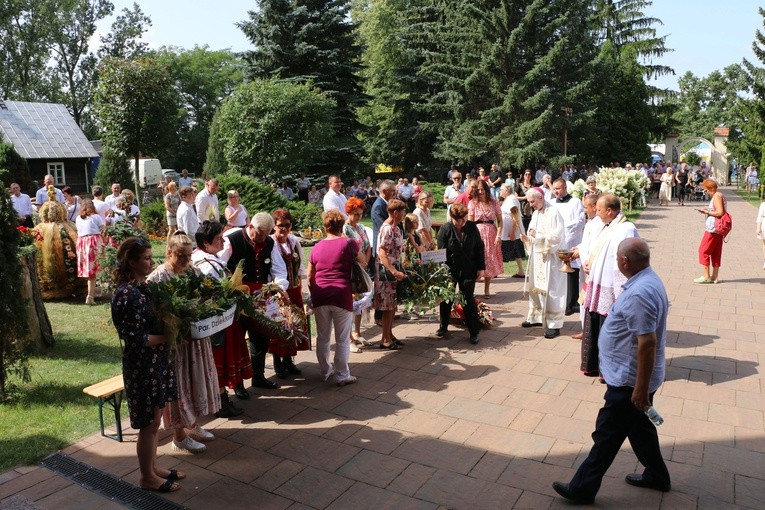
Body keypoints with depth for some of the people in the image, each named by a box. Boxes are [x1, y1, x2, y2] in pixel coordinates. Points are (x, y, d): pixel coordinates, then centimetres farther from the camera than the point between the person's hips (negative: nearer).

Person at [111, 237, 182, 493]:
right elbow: (137, 340, -23)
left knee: (154, 421, 20)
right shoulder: (127, 295, -23)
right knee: (148, 424, 7)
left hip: (155, 361, 9)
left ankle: (153, 467, 36)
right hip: (142, 365, -9)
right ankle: (147, 477, 24)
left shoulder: (141, 287, 6)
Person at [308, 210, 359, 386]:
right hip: (342, 296, -4)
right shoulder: (349, 244, -2)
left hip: (320, 296, 4)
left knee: (322, 337, 16)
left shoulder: (317, 247, 8)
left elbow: (310, 276, 11)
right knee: (342, 339, 5)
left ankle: (325, 371, 29)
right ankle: (342, 376, 11)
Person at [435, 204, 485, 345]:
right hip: (449, 271, -1)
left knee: (469, 301, 3)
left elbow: (479, 247, 4)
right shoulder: (445, 229, -9)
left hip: (468, 271, 1)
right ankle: (443, 327, 30)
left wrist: (481, 268, 0)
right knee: (446, 300, 12)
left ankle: (474, 332, 13)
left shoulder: (472, 227, -2)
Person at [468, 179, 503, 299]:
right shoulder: (472, 203, 1)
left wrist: (498, 235, -7)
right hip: (477, 234, -2)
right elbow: (469, 222, -3)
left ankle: (487, 290, 17)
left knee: (490, 262, 7)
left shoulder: (494, 203, 5)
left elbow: (500, 220, 5)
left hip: (491, 234, 2)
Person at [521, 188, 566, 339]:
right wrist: (527, 238, -2)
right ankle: (536, 317, 26)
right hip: (537, 256, 8)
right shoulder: (535, 213, 12)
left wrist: (538, 235, -21)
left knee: (551, 290, -5)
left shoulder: (553, 213, -13)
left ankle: (554, 324, 1)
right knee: (535, 287, 13)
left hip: (550, 257, -8)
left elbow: (557, 235, -19)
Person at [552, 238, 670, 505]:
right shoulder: (648, 280, 5)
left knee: (607, 435, 2)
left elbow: (647, 342, -30)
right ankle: (657, 476, 43)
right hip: (633, 377, 10)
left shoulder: (640, 293, -29)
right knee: (639, 426, 25)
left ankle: (583, 488, 15)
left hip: (629, 380, -10)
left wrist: (641, 388, -24)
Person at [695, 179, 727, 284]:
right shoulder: (719, 195, 17)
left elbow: (720, 212, -22)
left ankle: (706, 276, -2)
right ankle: (715, 277, 15)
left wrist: (707, 212, -11)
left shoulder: (716, 196, -13)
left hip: (713, 228, -10)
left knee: (703, 251, -4)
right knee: (716, 253, 11)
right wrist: (708, 211, 11)